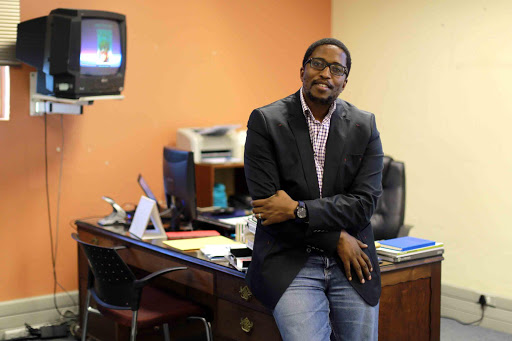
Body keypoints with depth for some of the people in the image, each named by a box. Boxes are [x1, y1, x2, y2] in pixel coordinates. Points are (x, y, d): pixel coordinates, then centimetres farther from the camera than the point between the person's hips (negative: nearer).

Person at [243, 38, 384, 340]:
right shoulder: (265, 121, -4)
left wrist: (298, 210, -17)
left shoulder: (364, 126, 4)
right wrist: (336, 239, -10)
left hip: (350, 262, 3)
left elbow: (365, 202, -4)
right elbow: (265, 202, -9)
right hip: (291, 262, -3)